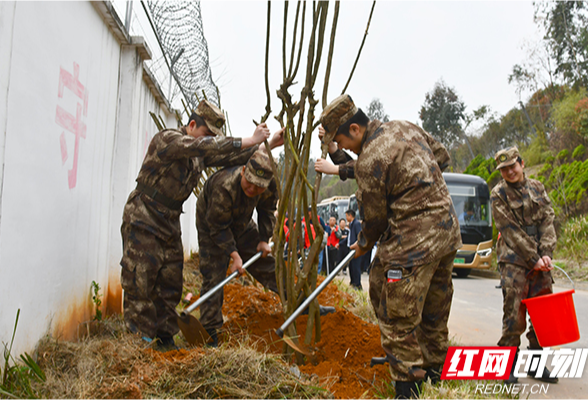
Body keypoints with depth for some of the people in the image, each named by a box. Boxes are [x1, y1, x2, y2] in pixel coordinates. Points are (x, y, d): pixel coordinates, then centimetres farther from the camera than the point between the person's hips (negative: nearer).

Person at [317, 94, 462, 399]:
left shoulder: (368, 163, -17)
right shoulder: (405, 127, 8)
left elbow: (375, 218, -9)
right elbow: (441, 156, 19)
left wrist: (363, 245, 10)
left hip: (413, 243, -10)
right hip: (447, 230, 10)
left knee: (397, 319, 0)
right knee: (434, 309, 22)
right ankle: (434, 370, 38)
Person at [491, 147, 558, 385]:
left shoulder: (537, 188, 11)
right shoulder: (499, 194, -3)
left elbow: (548, 221, 5)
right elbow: (511, 231, -9)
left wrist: (546, 254, -7)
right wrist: (533, 258, -12)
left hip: (539, 260, 5)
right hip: (514, 260, -5)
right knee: (514, 313, -7)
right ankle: (508, 364, 5)